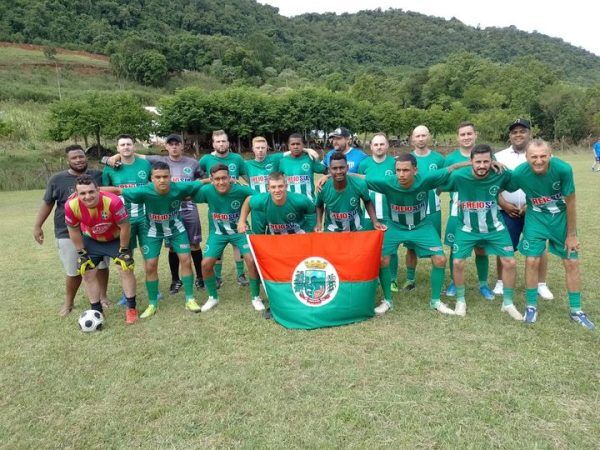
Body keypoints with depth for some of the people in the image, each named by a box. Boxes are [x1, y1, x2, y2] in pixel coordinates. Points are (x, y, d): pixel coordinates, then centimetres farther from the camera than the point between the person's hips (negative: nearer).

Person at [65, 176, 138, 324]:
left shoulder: (113, 201, -39)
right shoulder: (71, 206, -29)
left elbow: (125, 227, -24)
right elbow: (74, 230, -10)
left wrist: (123, 250, -14)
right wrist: (81, 253, -5)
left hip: (116, 238, -3)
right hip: (91, 240, 3)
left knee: (126, 268, -6)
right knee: (87, 273, 2)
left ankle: (131, 308, 8)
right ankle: (96, 310, 16)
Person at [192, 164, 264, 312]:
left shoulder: (241, 190, -25)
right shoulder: (207, 190, -21)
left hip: (239, 230, -2)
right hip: (217, 233, 2)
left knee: (252, 260, -15)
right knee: (206, 264, -6)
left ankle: (255, 297, 8)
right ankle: (213, 297, 20)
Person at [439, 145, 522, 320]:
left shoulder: (501, 175, -18)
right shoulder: (458, 176, -22)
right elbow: (439, 187, -7)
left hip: (494, 228, 1)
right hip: (467, 229, -1)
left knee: (510, 263, -2)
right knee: (458, 263, -5)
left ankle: (508, 303, 20)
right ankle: (460, 301, 20)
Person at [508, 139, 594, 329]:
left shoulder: (563, 169, -26)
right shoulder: (519, 173, -24)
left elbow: (570, 203, -15)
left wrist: (571, 234, -9)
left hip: (562, 217, 0)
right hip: (536, 218, 0)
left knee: (572, 263, 4)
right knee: (532, 261, -5)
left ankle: (575, 310, 21)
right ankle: (531, 306, 14)